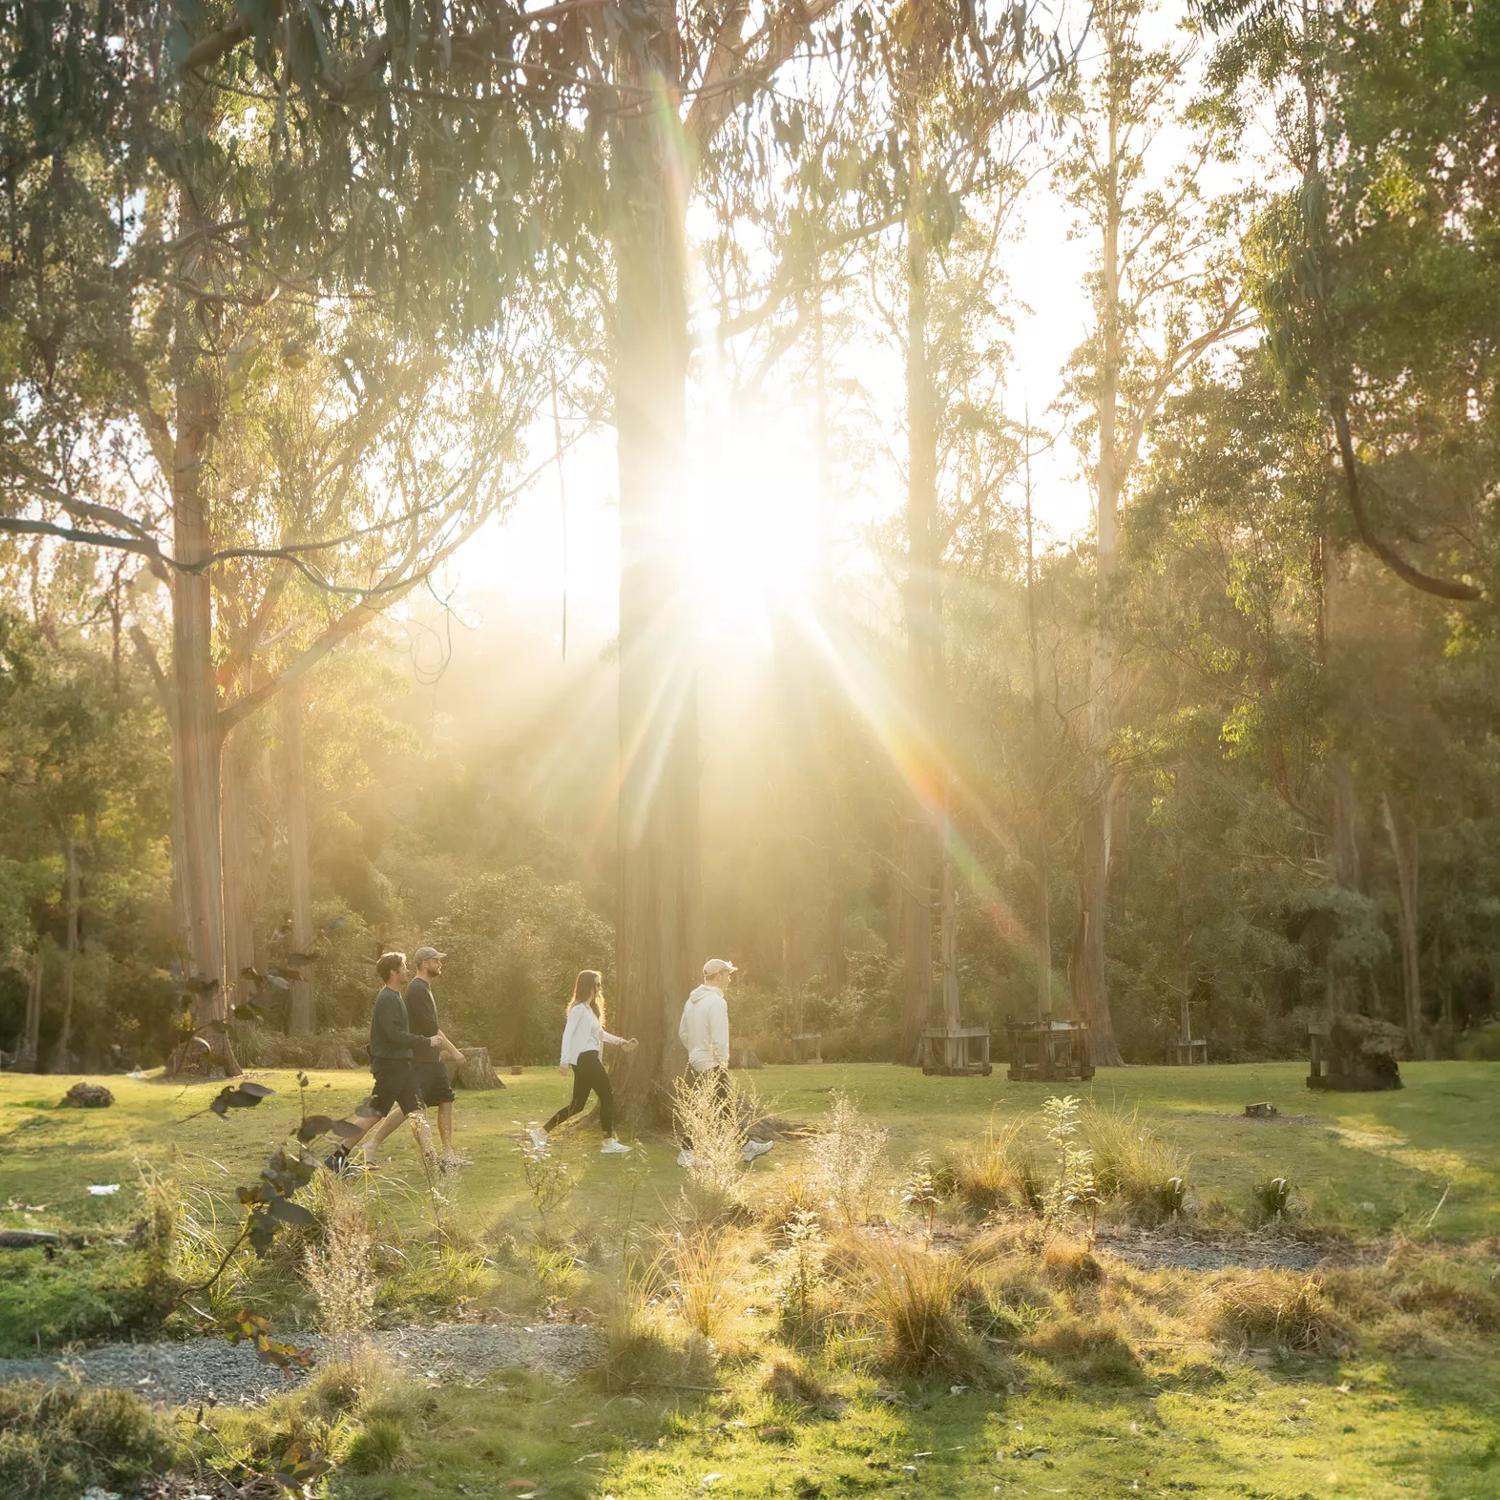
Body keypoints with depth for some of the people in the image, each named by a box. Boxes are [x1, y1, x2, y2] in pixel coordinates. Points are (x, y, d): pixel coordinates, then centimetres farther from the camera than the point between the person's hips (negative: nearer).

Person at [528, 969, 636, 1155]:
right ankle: (609, 1143, 0)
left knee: (577, 1104, 10)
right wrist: (564, 1061, -23)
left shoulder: (590, 1008, 19)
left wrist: (621, 1042, 23)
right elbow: (568, 1034, -17)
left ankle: (541, 1132, 12)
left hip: (588, 1059, 10)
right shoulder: (579, 1009, -10)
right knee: (607, 1096, -4)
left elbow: (599, 1033, 27)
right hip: (585, 1058, -10)